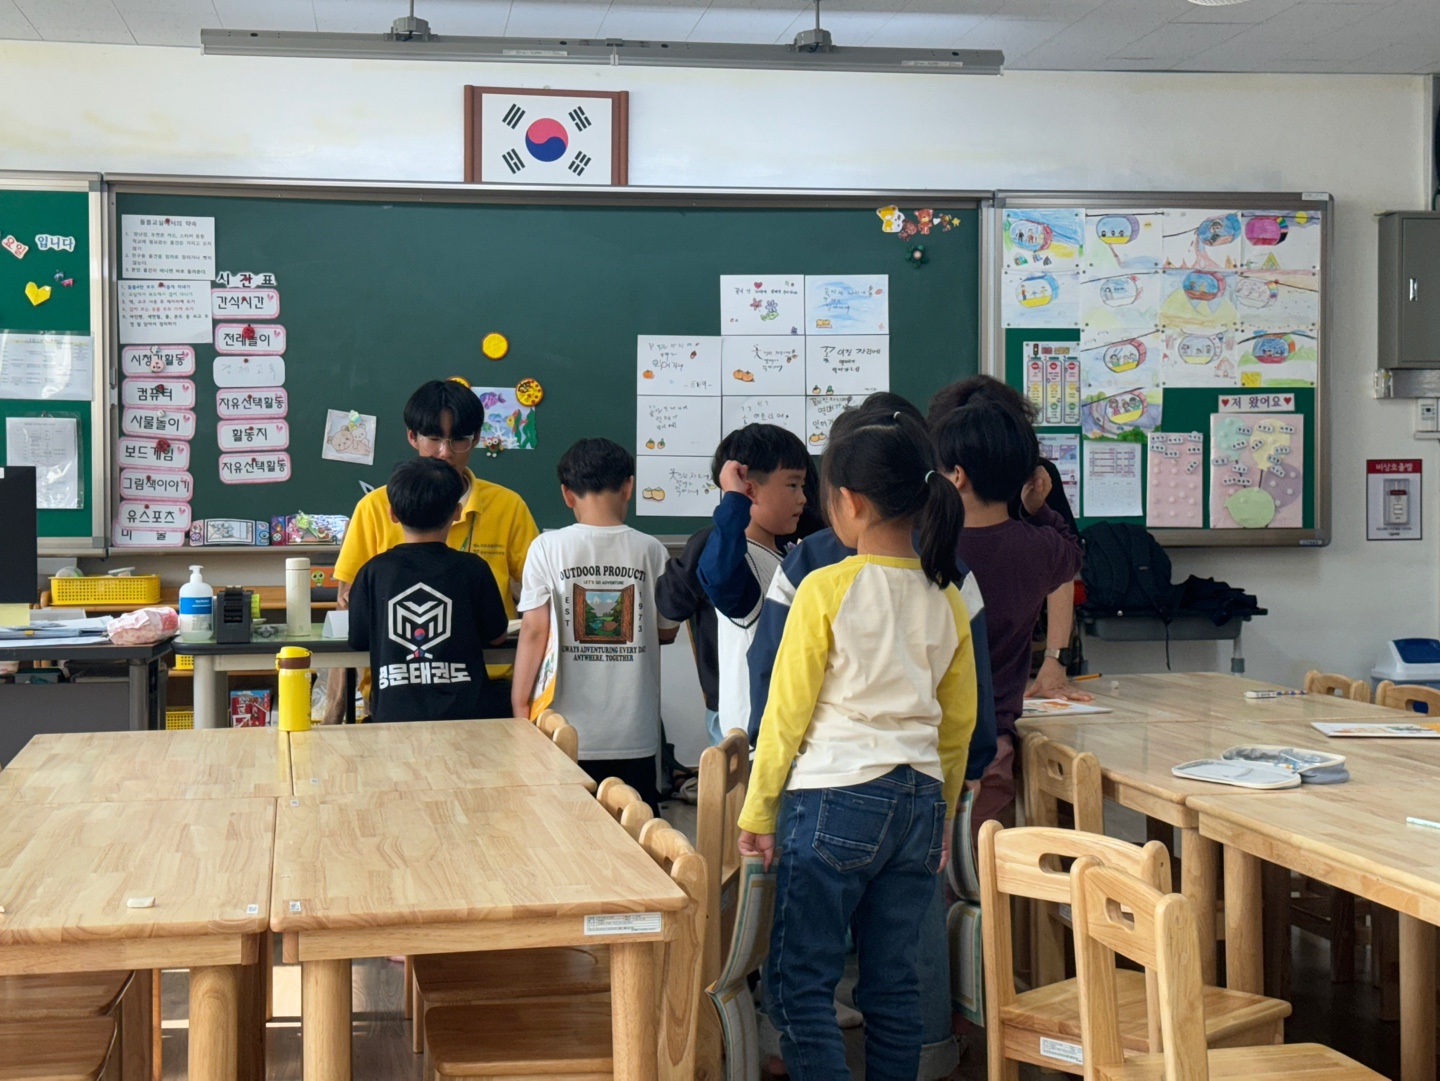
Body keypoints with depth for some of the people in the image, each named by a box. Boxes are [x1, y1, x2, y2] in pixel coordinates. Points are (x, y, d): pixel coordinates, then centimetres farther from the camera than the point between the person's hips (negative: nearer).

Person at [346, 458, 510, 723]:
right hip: (463, 713, 0)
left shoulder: (374, 572, -3)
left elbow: (358, 640, 7)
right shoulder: (473, 570, -4)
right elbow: (497, 636, 8)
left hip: (394, 714, 0)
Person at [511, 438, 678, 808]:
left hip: (568, 733, -1)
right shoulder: (650, 550, 0)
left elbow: (534, 632, -7)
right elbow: (667, 630, 8)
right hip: (635, 733, 1)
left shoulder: (548, 548, -4)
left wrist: (520, 705, 1)